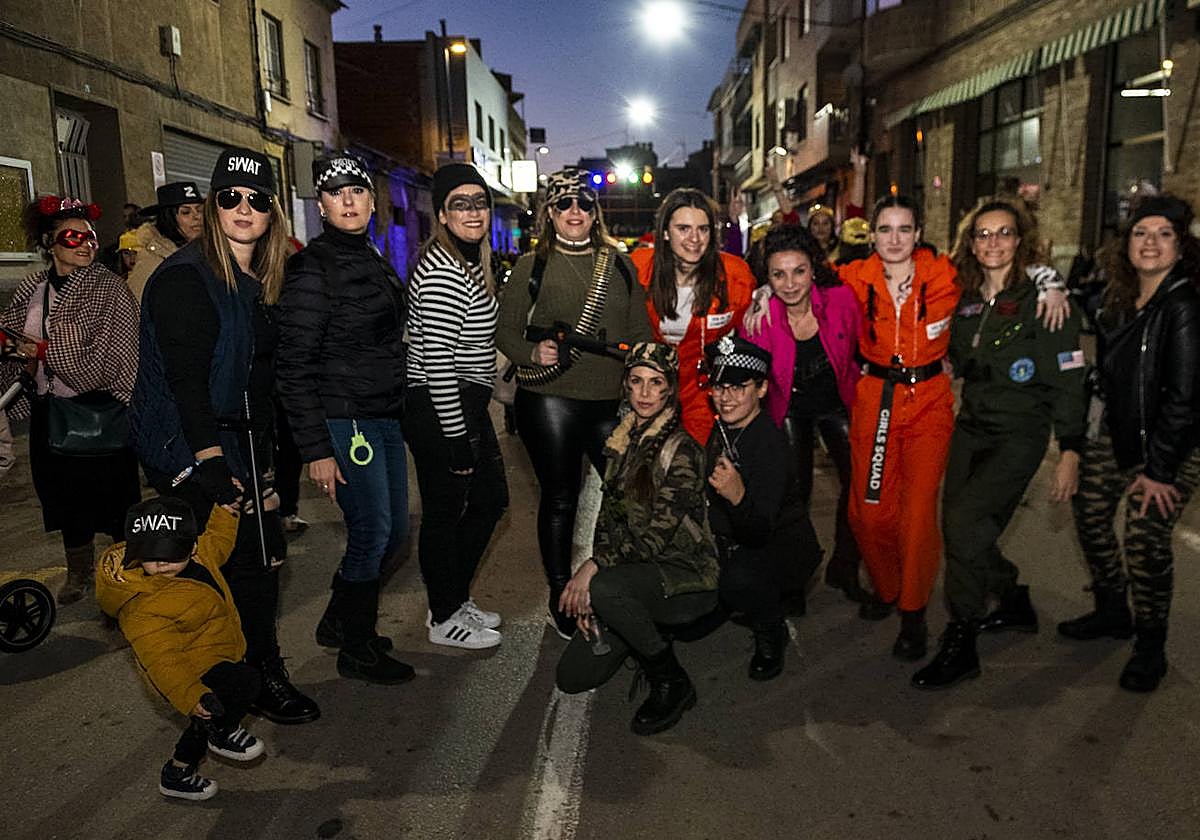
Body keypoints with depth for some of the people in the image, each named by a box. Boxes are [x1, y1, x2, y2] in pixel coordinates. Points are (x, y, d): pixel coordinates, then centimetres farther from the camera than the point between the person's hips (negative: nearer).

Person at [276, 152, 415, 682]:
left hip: (384, 417, 8)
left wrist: (400, 411, 17)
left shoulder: (373, 261, 13)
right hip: (344, 419, -8)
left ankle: (338, 620, 34)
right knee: (372, 532, -1)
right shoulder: (313, 268, -12)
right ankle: (357, 650, 19)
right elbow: (293, 366, -15)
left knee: (393, 529, 14)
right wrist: (315, 449, -18)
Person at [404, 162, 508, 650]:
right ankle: (444, 619, 23)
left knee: (491, 499, 19)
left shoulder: (472, 261, 13)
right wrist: (457, 437, -21)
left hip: (466, 406, 10)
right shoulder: (443, 271, -19)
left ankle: (455, 597, 35)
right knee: (445, 513, 4)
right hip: (439, 412, -10)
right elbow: (437, 360, -24)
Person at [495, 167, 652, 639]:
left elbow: (640, 333, 13)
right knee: (560, 499, 7)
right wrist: (533, 353, -16)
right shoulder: (533, 265, 4)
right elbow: (505, 330, 4)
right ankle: (560, 596, 24)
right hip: (550, 400, -2)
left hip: (612, 400, 3)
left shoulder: (619, 264, 11)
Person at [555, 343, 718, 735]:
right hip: (635, 572, 6)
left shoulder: (681, 448, -16)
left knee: (605, 587, -36)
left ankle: (672, 683, -12)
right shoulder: (623, 441, 6)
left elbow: (658, 534, -21)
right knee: (572, 677, -3)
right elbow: (607, 519, 6)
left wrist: (594, 568, -22)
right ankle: (644, 634, 23)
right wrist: (586, 592, -4)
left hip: (687, 577, -6)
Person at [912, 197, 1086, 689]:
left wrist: (1070, 452, -14)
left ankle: (960, 646, -7)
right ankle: (1015, 604, 35)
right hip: (970, 428, 7)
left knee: (964, 522, -19)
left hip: (1019, 436, -6)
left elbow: (1068, 381, -10)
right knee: (960, 529, 8)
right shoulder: (966, 301, 9)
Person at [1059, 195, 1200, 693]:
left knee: (1145, 541, -8)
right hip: (1115, 437, 7)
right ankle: (1113, 613, 34)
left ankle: (1151, 647, 14)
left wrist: (1158, 469, -17)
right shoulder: (1119, 300, 3)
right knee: (1090, 518, 11)